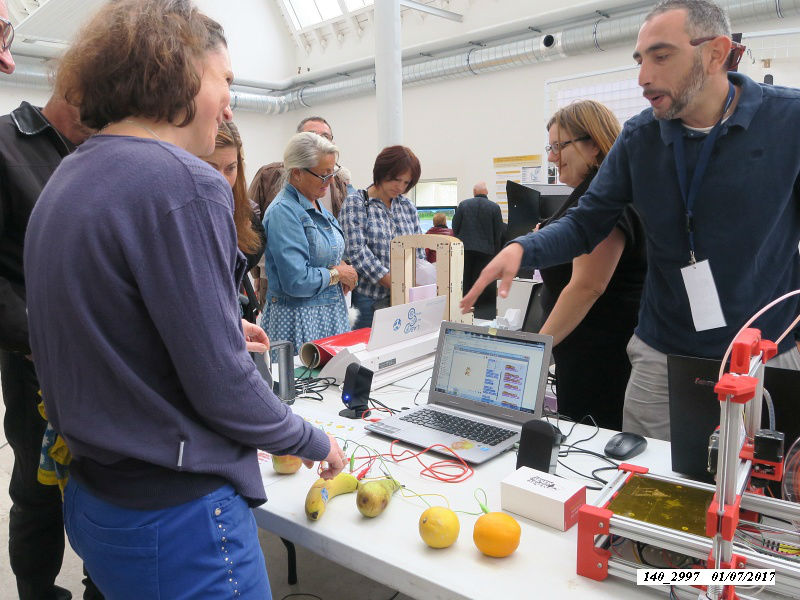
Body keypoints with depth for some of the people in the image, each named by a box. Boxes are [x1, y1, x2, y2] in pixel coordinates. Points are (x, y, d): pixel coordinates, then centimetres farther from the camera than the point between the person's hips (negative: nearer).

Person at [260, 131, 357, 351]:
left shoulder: (317, 205, 11)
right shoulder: (283, 212, -17)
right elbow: (297, 281, -25)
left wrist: (342, 267, 6)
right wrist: (338, 274, -10)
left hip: (332, 314, 9)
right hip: (299, 319, -8)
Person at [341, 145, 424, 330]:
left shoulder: (408, 206, 12)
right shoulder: (355, 203, -4)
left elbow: (418, 252, 12)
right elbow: (357, 252, -14)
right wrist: (395, 284, -20)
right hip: (369, 299, -5)